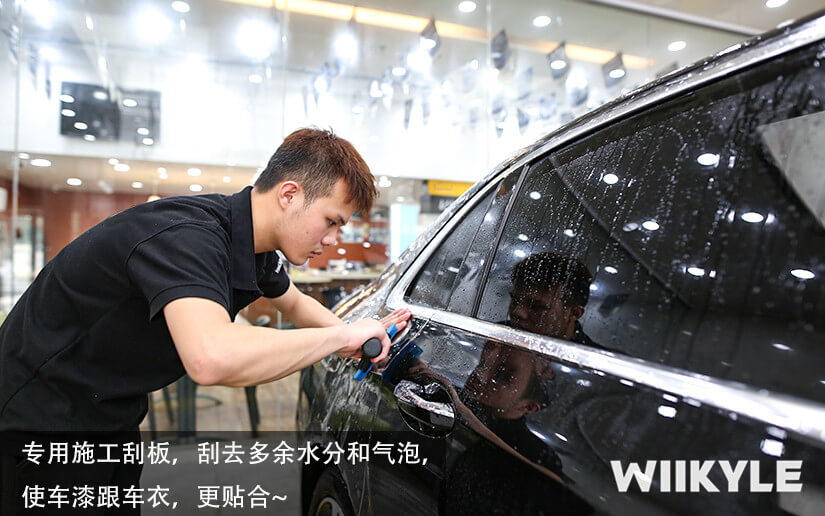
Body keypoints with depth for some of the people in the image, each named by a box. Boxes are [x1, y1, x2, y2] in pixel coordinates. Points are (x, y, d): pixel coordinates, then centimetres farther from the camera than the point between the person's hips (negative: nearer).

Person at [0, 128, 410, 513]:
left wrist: (358, 335, -2)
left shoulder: (251, 243, -4)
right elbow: (212, 359, -51)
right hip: (42, 418, -8)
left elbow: (294, 303, 15)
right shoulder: (185, 235, -34)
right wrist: (340, 335, -38)